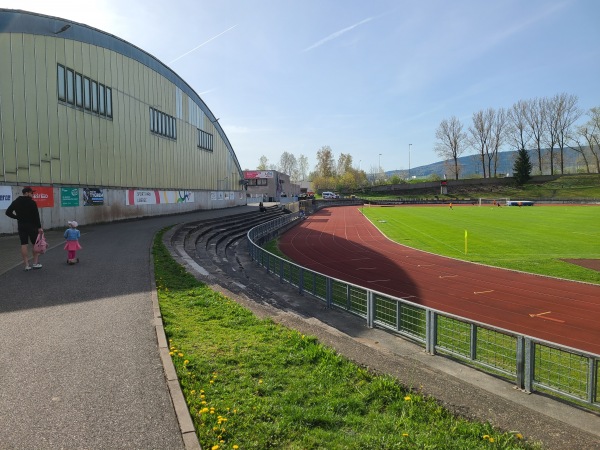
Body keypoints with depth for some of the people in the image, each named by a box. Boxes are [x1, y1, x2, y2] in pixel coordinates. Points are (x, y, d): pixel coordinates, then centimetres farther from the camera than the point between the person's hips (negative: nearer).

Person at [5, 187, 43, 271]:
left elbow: (8, 212, 2)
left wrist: (18, 217, 7)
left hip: (21, 225, 5)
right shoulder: (32, 202, -10)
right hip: (32, 225, -5)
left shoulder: (16, 202, 6)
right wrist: (39, 227, -11)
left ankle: (27, 265, 5)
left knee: (24, 244, 4)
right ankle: (35, 263, 8)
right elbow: (36, 216, -14)